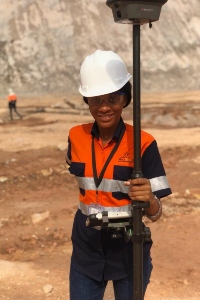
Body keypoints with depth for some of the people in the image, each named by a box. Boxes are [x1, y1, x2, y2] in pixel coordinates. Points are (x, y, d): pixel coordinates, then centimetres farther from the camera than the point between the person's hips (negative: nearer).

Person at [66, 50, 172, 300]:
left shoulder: (143, 143, -17)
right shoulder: (77, 137, -6)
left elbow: (155, 214, -18)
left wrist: (148, 199, -37)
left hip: (129, 254, -2)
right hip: (86, 251, 3)